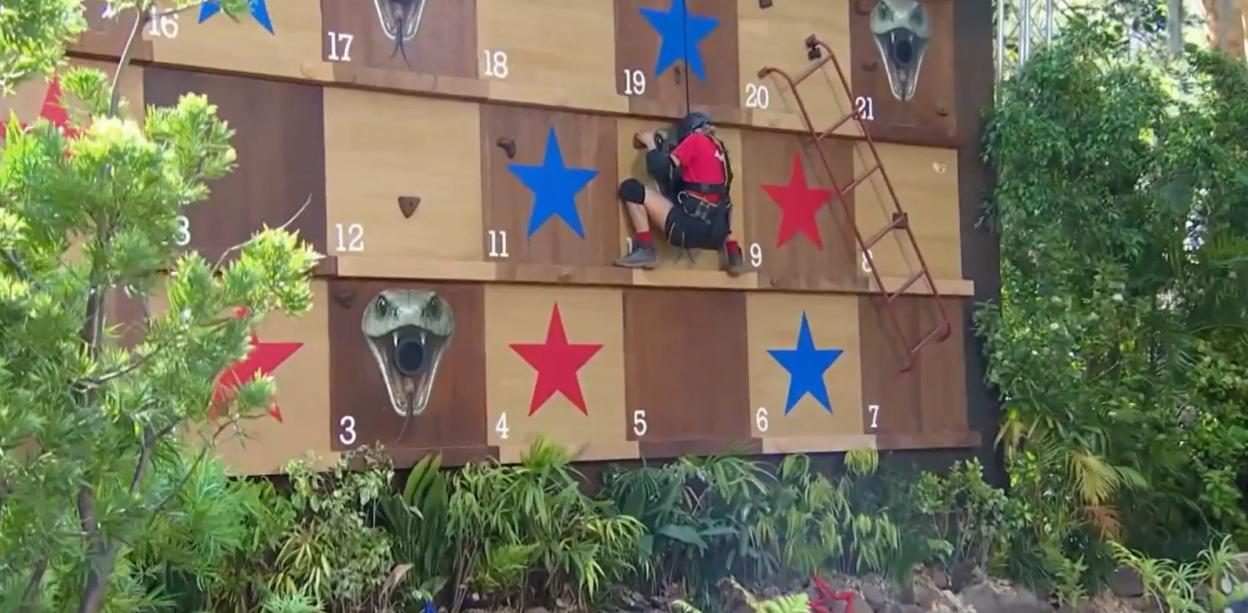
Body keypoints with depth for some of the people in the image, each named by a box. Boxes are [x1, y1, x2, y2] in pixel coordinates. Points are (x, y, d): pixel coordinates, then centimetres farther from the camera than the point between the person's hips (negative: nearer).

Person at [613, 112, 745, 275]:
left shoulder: (695, 140, -2)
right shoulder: (717, 148, 18)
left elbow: (660, 168, -9)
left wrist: (650, 142, 8)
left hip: (688, 228, -8)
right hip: (713, 232, 8)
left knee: (631, 189, -7)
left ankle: (645, 250, -12)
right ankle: (732, 253, 20)